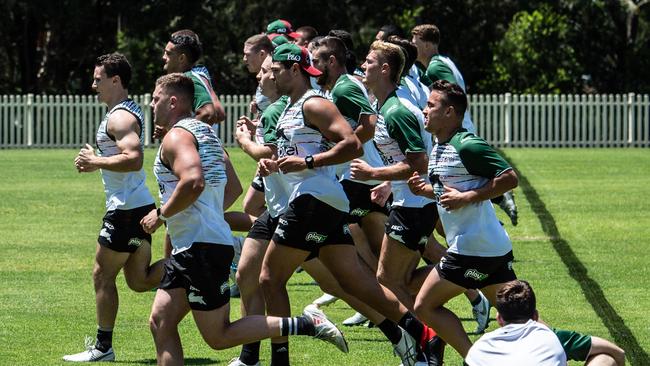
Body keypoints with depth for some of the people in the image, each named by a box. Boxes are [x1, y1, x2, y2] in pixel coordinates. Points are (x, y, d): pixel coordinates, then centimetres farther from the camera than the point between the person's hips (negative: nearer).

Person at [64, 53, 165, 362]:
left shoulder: (119, 117, -16)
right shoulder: (129, 110, 17)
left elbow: (133, 159, -29)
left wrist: (96, 161, -18)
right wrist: (96, 164, 13)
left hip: (126, 209, -10)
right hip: (138, 206, 10)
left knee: (102, 275, 1)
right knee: (139, 280, 11)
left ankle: (103, 347, 7)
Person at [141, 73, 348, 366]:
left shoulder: (177, 136, -11)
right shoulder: (205, 132, 20)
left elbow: (193, 182, -29)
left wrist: (161, 215, -16)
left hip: (200, 248, -10)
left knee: (218, 336, -6)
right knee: (160, 323, 8)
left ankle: (306, 325, -9)